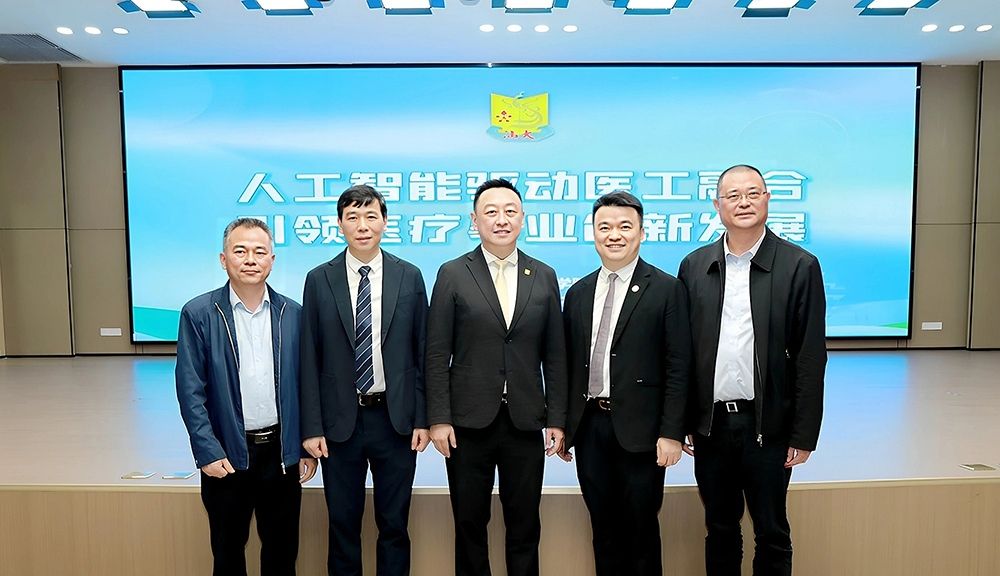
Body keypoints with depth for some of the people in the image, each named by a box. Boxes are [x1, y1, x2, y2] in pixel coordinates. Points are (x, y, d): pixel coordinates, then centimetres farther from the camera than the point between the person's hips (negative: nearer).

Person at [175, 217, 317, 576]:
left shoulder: (293, 314, 1)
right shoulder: (198, 314, -5)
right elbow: (190, 391, -7)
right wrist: (208, 452, -12)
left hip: (282, 452, 2)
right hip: (226, 454, -2)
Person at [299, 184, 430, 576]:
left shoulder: (409, 277, 0)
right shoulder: (319, 280, -1)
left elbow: (421, 352, 2)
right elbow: (310, 359, 0)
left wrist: (422, 419, -1)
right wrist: (312, 427, -4)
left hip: (396, 420, 0)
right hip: (340, 422, 0)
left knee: (394, 525, 13)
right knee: (343, 525, 14)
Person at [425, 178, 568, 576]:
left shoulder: (544, 277, 5)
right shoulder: (452, 275, -1)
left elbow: (554, 356, 6)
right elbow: (437, 355, -2)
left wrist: (557, 420, 3)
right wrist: (438, 419, -7)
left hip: (526, 422, 2)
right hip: (469, 422, -1)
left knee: (524, 527, 11)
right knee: (469, 525, 12)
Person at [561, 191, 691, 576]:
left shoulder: (667, 289, -5)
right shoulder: (578, 292, 9)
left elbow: (677, 368, -8)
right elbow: (569, 364, 10)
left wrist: (671, 432, -12)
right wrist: (562, 424, 9)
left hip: (639, 429, -4)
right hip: (589, 426, 4)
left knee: (641, 530, 10)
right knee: (604, 529, 16)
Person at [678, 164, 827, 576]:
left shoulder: (800, 266, -5)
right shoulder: (694, 266, 4)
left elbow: (811, 357, -6)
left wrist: (804, 435, -7)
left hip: (768, 426, -2)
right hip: (710, 424, 3)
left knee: (772, 534, 12)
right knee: (719, 530, 17)